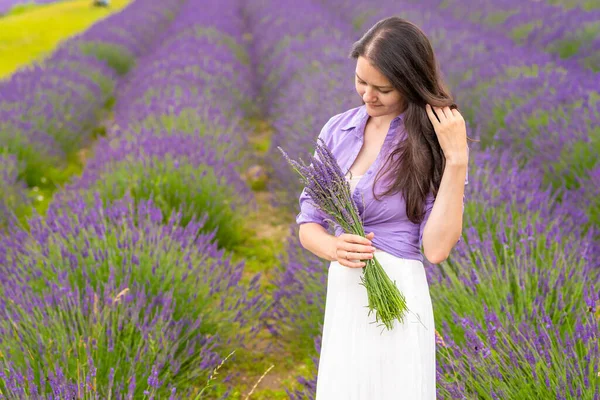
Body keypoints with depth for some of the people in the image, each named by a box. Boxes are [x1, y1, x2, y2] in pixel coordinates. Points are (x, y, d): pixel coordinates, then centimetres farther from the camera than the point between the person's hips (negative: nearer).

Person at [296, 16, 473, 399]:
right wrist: (335, 248, -14)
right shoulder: (338, 130, 3)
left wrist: (457, 159, -21)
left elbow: (436, 249, -17)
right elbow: (308, 224, 8)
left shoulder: (434, 142, -8)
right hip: (342, 297, 4)